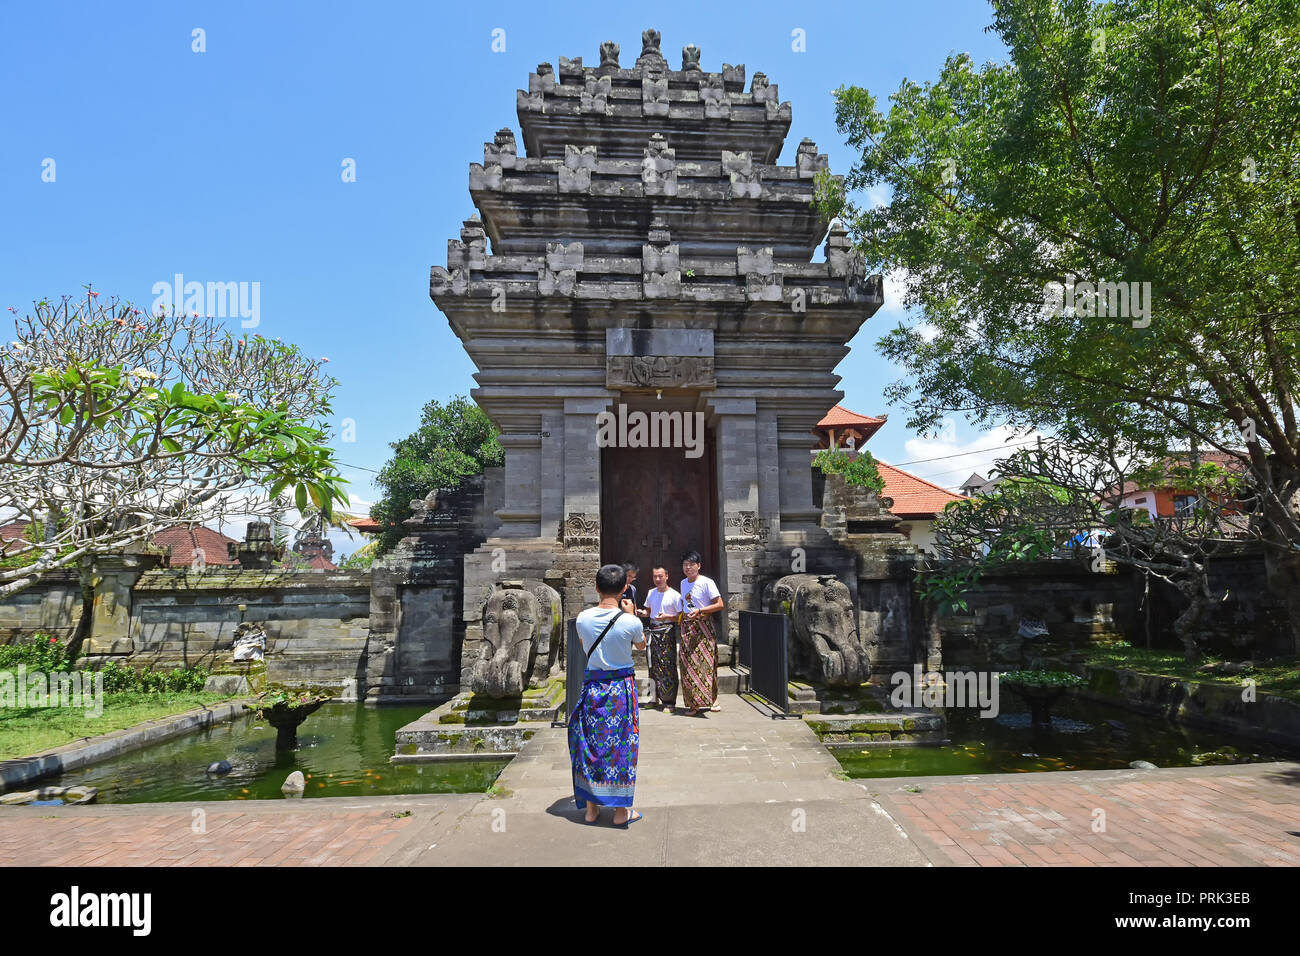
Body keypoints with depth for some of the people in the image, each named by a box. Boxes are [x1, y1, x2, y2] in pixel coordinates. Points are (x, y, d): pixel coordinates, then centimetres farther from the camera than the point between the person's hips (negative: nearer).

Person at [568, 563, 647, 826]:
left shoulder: (583, 618, -8)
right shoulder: (630, 622, -17)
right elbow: (641, 646, 5)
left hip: (592, 685, 3)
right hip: (621, 687, -3)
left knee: (590, 744, 14)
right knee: (621, 746, 9)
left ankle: (591, 807, 24)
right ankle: (621, 810, 18)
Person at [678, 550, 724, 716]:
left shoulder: (707, 582, -8)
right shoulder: (683, 583, 13)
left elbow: (719, 605, -11)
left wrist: (699, 611, -19)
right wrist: (682, 615, 11)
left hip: (703, 626, -6)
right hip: (687, 627, 6)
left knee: (705, 663, -8)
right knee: (688, 664, 1)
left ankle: (710, 699, 3)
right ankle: (693, 703, 6)